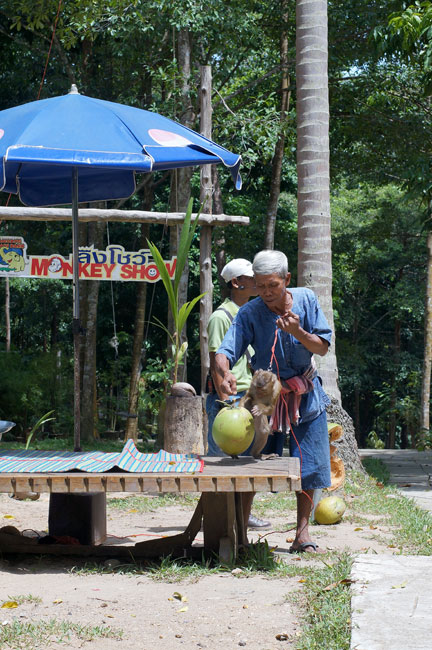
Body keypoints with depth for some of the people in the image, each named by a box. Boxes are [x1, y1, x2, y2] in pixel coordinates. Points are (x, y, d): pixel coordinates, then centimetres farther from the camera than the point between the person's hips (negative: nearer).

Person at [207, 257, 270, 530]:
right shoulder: (221, 317, -9)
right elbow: (215, 362, -13)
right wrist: (224, 400, -18)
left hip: (250, 397, 8)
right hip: (229, 397, -8)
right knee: (222, 458, -3)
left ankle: (244, 513, 20)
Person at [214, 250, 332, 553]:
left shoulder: (306, 299, -8)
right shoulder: (249, 314, -16)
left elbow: (323, 346, -7)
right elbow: (224, 352, -27)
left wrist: (298, 332, -26)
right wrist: (225, 372, -50)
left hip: (306, 396, 2)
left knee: (308, 466, 1)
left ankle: (302, 533, 11)